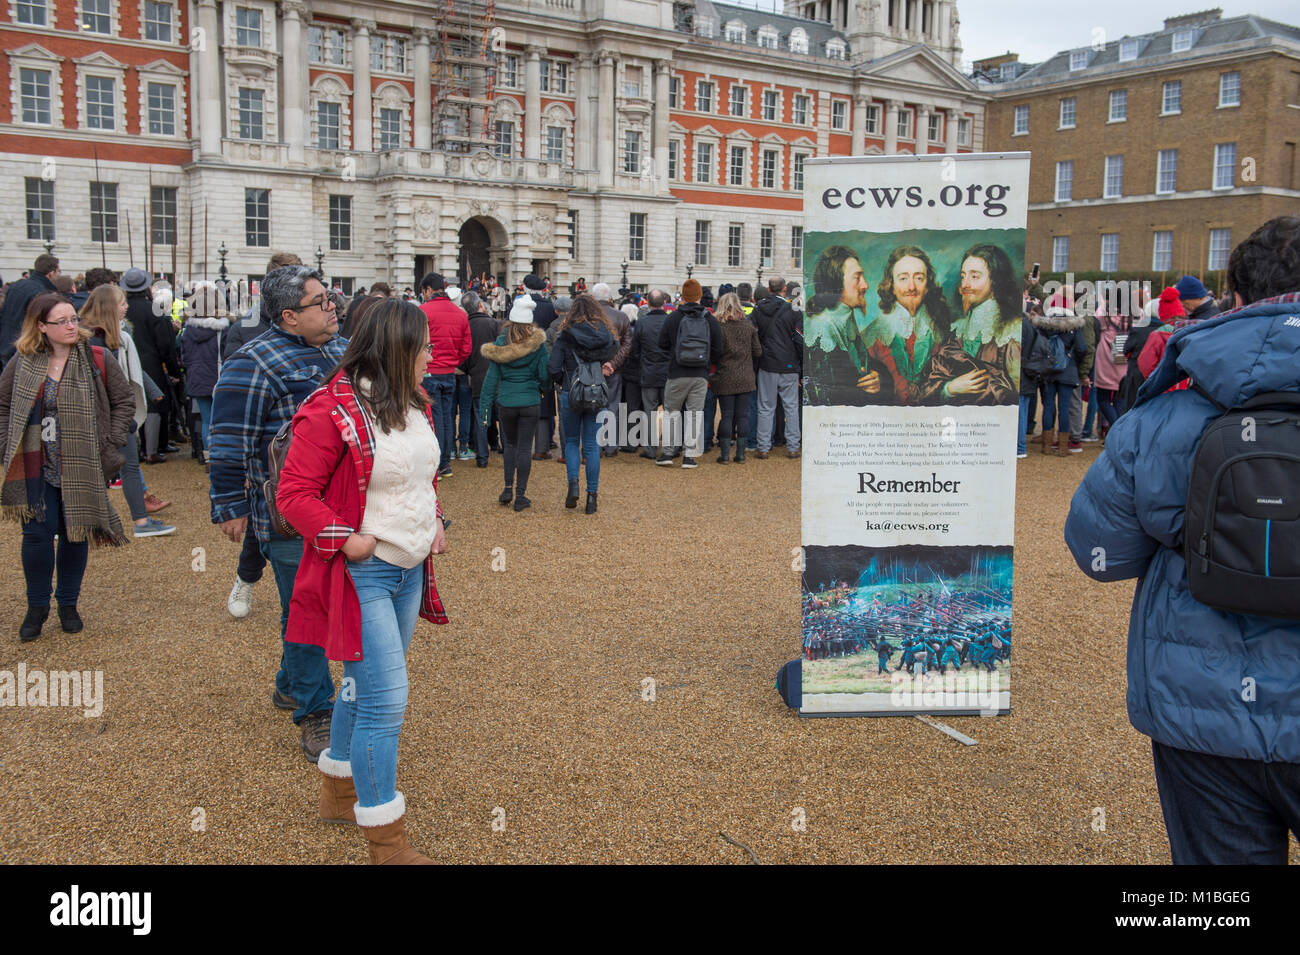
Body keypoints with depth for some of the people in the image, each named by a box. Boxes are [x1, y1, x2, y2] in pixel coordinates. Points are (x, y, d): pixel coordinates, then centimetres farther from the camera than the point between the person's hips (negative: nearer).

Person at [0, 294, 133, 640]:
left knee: (76, 534, 8)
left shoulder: (97, 360, -4)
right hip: (36, 466, 1)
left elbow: (125, 401, 4)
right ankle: (37, 606, 20)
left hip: (81, 466, 0)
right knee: (37, 535, 0)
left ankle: (68, 604, 26)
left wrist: (110, 445, -3)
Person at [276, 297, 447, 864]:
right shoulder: (331, 412, -18)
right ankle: (386, 842, 5)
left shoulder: (414, 404, 8)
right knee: (386, 700, -8)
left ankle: (338, 794, 39)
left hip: (409, 570, 9)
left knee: (365, 686, 20)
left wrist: (435, 520, 8)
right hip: (363, 575, -8)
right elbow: (293, 493, -16)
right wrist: (344, 539, -20)